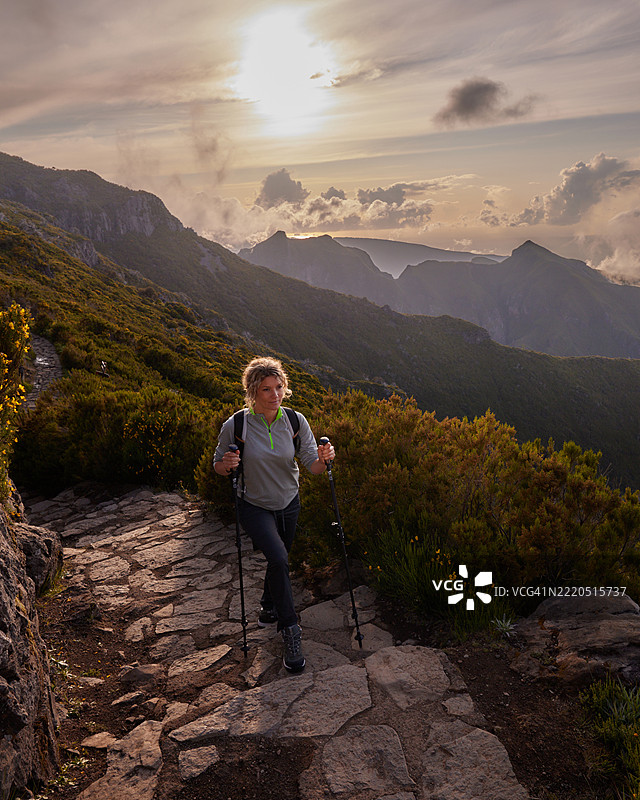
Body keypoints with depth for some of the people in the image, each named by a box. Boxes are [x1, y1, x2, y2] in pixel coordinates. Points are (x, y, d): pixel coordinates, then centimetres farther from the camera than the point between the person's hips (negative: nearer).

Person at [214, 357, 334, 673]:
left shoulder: (295, 421, -13)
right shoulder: (236, 426, -20)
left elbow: (312, 466, -9)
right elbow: (218, 466, -6)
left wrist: (323, 459, -31)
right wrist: (227, 465, -28)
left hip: (288, 505, 4)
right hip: (254, 507, -4)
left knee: (279, 559, 21)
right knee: (279, 559, -24)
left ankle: (268, 610, 50)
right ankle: (290, 630, -7)